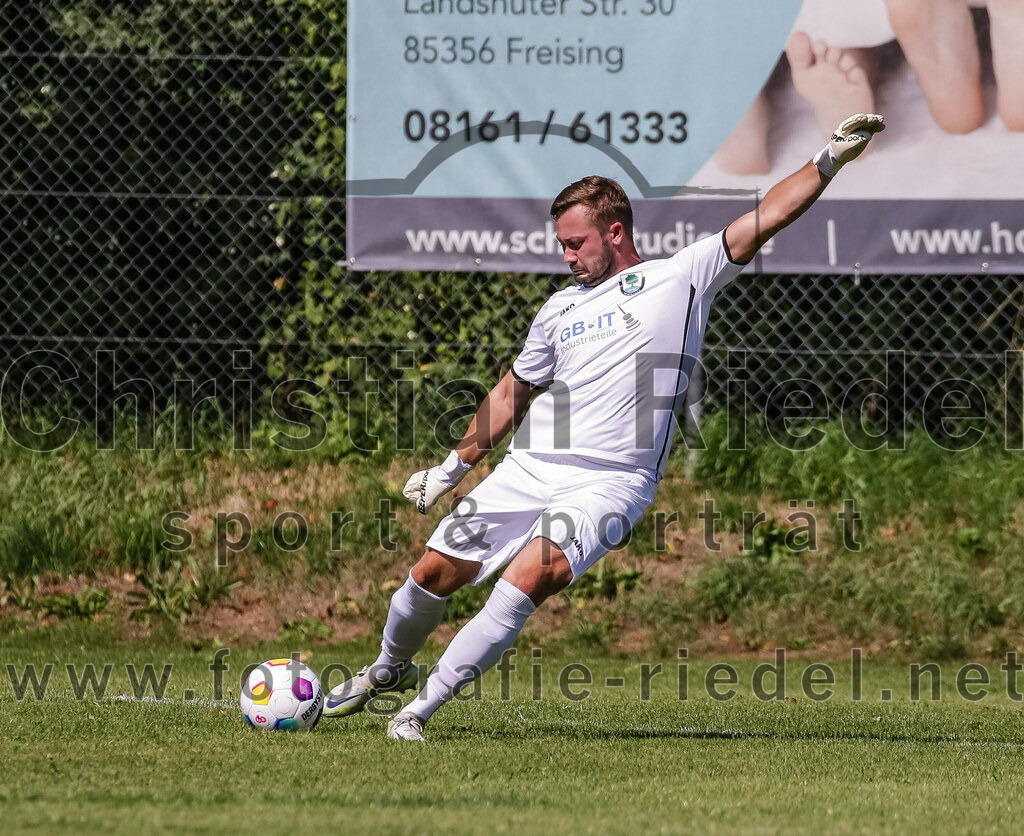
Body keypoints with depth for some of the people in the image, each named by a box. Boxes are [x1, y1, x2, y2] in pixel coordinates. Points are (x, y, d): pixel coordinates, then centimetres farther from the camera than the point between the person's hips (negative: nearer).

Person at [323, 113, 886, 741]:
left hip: (609, 482, -5)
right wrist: (454, 467, 29)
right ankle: (390, 668, 32)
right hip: (529, 470, 5)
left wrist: (830, 161, -10)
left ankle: (421, 709, -21)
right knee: (435, 572, 1)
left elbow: (767, 218, -1)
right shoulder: (561, 308, 18)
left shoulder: (681, 278, 4)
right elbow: (511, 395, 28)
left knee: (530, 578, -27)